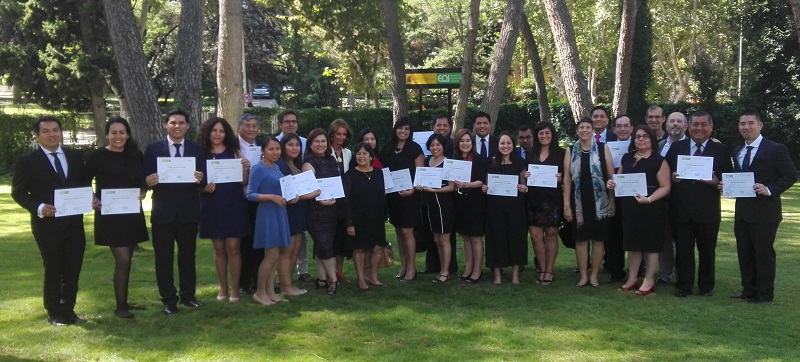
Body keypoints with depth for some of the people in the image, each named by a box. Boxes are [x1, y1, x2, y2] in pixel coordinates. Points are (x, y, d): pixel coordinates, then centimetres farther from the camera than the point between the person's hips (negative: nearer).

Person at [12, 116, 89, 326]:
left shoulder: (74, 156, 8)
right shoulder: (28, 161, -4)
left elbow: (83, 184, 15)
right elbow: (18, 192, -4)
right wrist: (39, 207, -20)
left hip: (74, 223, 4)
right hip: (47, 224, -4)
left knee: (73, 270, 8)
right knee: (53, 271, 6)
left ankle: (68, 310, 24)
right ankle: (54, 313, 21)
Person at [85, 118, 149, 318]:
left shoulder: (135, 155, 5)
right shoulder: (98, 156, -7)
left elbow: (143, 181, 13)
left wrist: (143, 192, -7)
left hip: (132, 213, 5)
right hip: (109, 214, -5)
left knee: (126, 260, 12)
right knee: (122, 260, -10)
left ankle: (124, 302, 23)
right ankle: (119, 307, 1)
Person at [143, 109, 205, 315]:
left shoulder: (197, 150, 6)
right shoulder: (153, 149, 1)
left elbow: (203, 180, 0)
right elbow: (146, 179, -2)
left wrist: (200, 179, -23)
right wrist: (148, 182, -24)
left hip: (188, 211, 1)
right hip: (163, 212, -1)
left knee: (188, 255, 12)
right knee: (163, 257, 5)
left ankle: (188, 295, 24)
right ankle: (169, 300, 15)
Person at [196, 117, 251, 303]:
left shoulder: (234, 152, 3)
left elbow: (243, 181, 2)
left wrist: (246, 168, -16)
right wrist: (205, 188, -15)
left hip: (233, 205, -1)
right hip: (212, 206, 1)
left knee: (233, 247, -1)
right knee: (219, 248, 9)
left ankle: (235, 288, 8)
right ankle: (223, 287, 19)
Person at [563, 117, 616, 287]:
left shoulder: (603, 148, 1)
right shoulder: (571, 151, 4)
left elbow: (611, 176, 1)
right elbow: (567, 178, 3)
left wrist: (612, 201, -3)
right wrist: (566, 204, -3)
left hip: (600, 201, -1)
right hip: (579, 201, 1)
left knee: (598, 239, 5)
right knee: (581, 239, 5)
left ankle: (594, 275, 15)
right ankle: (583, 276, 14)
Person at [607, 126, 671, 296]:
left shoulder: (659, 160, -8)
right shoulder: (627, 158, 10)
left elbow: (665, 187, -12)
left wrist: (648, 199, -25)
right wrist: (612, 183, -3)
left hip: (650, 208, -6)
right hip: (630, 208, 6)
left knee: (650, 243, 3)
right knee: (633, 243, 12)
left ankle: (649, 281, 13)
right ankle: (632, 279, 21)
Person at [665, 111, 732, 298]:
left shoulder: (720, 150, 4)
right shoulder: (676, 147, 7)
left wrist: (717, 181, -16)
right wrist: (672, 177, -13)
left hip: (707, 211, 0)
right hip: (681, 210, 1)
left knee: (707, 250, 10)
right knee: (683, 249, 6)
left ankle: (706, 286, 23)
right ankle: (683, 285, 16)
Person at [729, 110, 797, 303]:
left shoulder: (775, 149, -8)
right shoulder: (738, 151, 13)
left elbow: (791, 175, -10)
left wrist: (770, 190, -22)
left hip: (764, 211, -7)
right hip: (742, 212, 7)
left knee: (763, 253, 1)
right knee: (744, 253, 12)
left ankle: (765, 294, 12)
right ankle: (748, 290, 23)